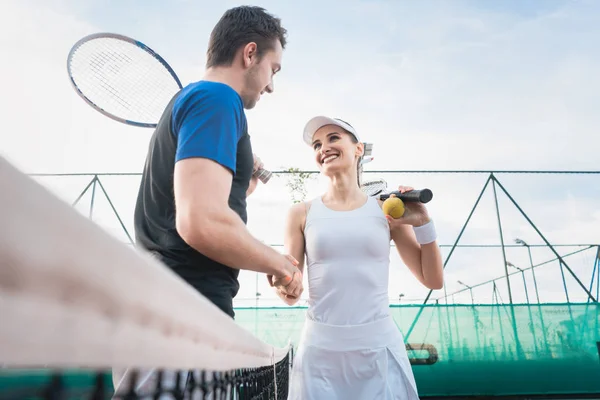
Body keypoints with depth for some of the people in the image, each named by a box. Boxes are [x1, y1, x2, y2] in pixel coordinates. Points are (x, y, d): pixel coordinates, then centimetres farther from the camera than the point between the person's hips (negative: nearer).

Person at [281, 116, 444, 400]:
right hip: (319, 351, 0)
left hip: (380, 348, 0)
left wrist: (423, 223, -4)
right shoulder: (302, 213, 1)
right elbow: (291, 294, 3)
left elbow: (433, 280, 5)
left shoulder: (387, 210, 2)